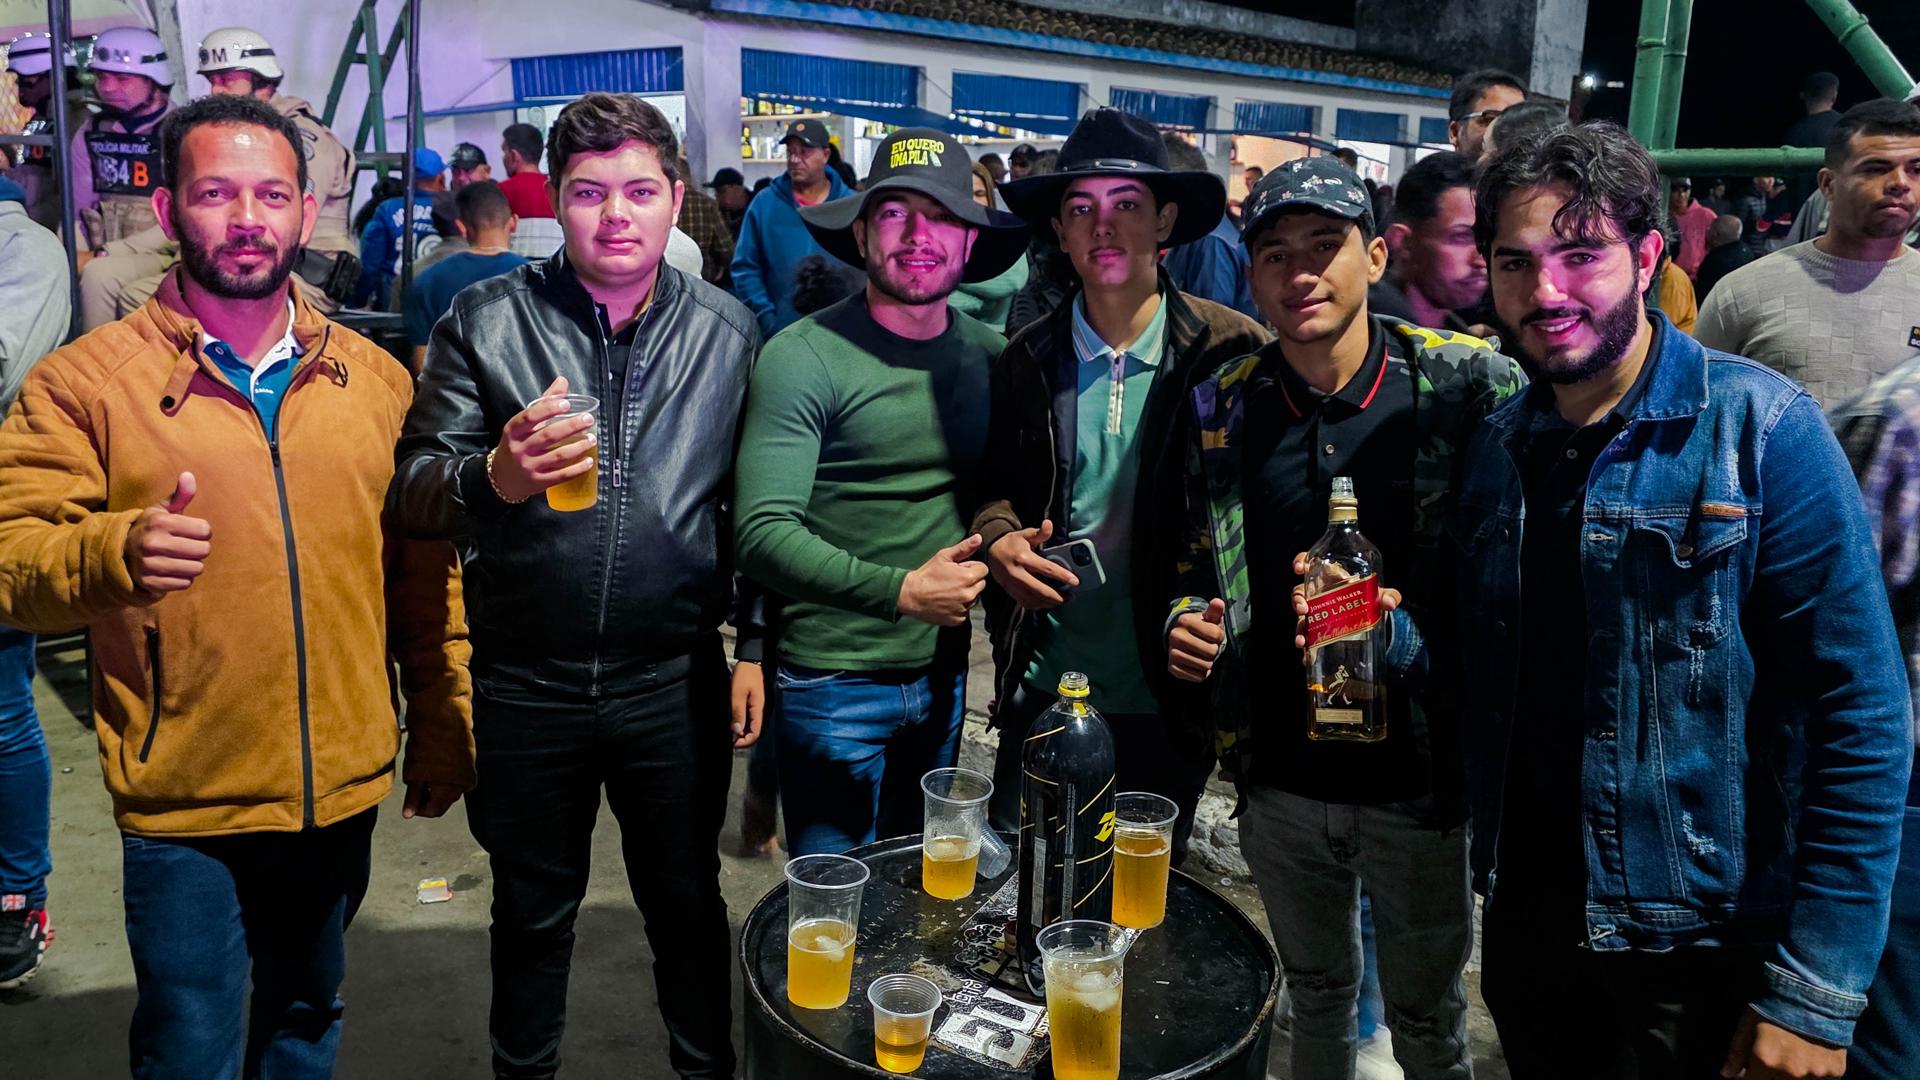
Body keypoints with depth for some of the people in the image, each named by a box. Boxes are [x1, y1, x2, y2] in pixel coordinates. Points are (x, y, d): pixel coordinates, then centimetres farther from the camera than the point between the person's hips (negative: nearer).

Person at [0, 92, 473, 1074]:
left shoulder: (376, 377, 3)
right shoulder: (84, 381, -7)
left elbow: (424, 573, 6)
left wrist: (442, 724, 7)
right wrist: (116, 550, -32)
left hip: (343, 789, 3)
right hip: (182, 808, -3)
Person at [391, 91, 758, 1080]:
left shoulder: (729, 331, 1)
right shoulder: (487, 322, -4)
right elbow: (414, 490, -7)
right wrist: (493, 477, -29)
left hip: (674, 681, 1)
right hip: (524, 686, 0)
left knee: (688, 905, 17)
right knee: (532, 915, 19)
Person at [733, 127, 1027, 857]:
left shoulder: (989, 353, 3)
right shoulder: (803, 357, -14)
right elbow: (763, 533, -20)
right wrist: (898, 591, -26)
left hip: (944, 676, 6)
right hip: (832, 684, -5)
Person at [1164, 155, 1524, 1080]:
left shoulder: (1471, 386, -12)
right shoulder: (1222, 404, -1)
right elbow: (1193, 560, 11)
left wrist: (1408, 635, -22)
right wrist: (1186, 621, -9)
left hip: (1419, 784, -2)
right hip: (1278, 778, 3)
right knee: (1316, 996, 25)